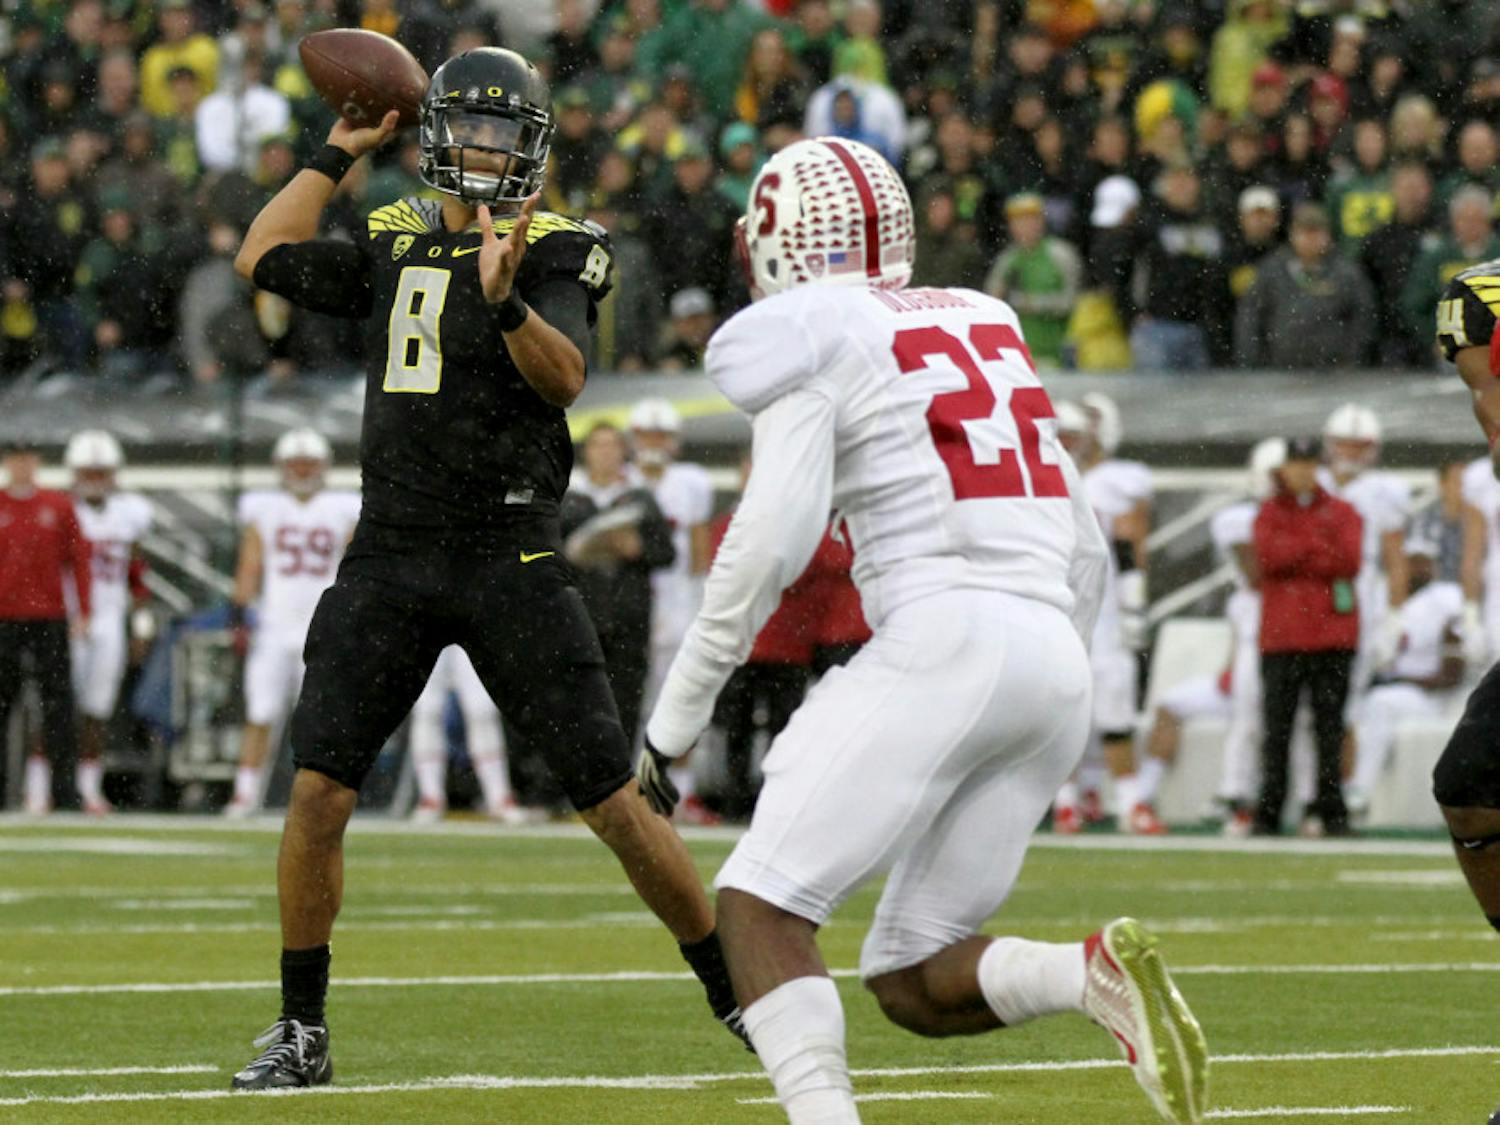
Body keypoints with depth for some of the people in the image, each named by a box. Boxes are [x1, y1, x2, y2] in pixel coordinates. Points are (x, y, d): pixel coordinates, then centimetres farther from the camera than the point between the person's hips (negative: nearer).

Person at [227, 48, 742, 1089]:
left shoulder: (558, 252, -4)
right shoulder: (399, 243, 12)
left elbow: (563, 378, -20)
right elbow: (263, 259, 21)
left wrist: (506, 299, -38)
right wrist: (339, 153, 19)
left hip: (510, 556, -4)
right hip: (391, 557, 4)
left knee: (614, 800, -3)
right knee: (319, 790, -6)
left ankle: (739, 997, 11)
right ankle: (301, 1032, 6)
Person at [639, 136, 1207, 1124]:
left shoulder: (810, 339, 3)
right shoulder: (985, 331, 25)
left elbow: (773, 537, -9)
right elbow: (1084, 554, 25)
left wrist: (676, 718, -2)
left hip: (943, 642, -7)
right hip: (1057, 663, 7)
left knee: (760, 908, -4)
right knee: (911, 985, 11)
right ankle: (1096, 974, -17)